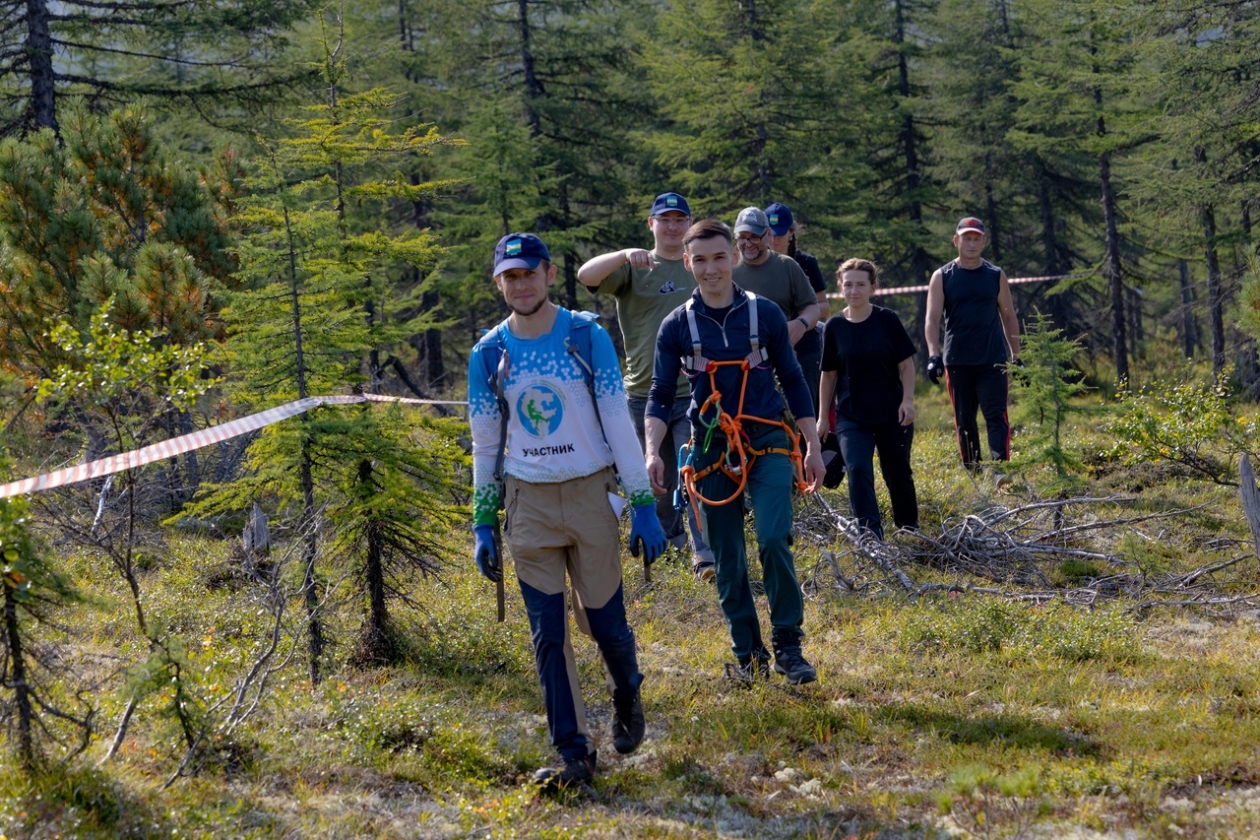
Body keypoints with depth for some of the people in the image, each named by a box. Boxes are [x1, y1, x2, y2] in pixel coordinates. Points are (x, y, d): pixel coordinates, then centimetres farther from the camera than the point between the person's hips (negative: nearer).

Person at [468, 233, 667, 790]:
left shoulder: (587, 337, -4)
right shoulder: (488, 354, 2)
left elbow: (618, 424, -4)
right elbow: (485, 445, 9)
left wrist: (643, 505, -8)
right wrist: (483, 523, 6)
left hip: (590, 493, -2)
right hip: (528, 503, 2)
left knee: (605, 622, 2)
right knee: (548, 635, -1)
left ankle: (627, 697, 34)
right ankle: (574, 753, 5)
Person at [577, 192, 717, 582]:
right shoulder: (634, 269, 1)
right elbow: (586, 275, -17)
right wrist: (624, 255, -33)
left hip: (695, 392, 0)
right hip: (645, 393, 0)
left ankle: (705, 556, -13)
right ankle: (669, 539, 31)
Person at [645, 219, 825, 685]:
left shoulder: (764, 314, 1)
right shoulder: (676, 326, 2)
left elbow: (793, 381, 9)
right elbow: (660, 395, 3)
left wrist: (813, 447, 7)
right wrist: (653, 452, -13)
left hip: (768, 442, -1)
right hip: (712, 450, 2)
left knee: (773, 540, -19)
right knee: (728, 561, 4)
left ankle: (788, 646, -6)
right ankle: (748, 655, 16)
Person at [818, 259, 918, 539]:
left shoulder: (887, 320, -5)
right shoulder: (835, 327, -2)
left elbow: (906, 363, -1)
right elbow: (829, 374, 5)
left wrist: (908, 400, -10)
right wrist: (823, 416, 5)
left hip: (891, 413, -1)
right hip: (851, 416, 1)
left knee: (898, 473, 10)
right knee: (857, 469, -17)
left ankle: (909, 530, 30)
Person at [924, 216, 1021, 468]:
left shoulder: (996, 276, 7)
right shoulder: (942, 277, 3)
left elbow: (1009, 317, 11)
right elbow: (932, 319, -2)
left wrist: (1016, 357, 7)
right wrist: (933, 354, -16)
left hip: (993, 361, 0)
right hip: (957, 362, 0)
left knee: (997, 416, -11)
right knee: (964, 421, 6)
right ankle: (972, 473, 14)